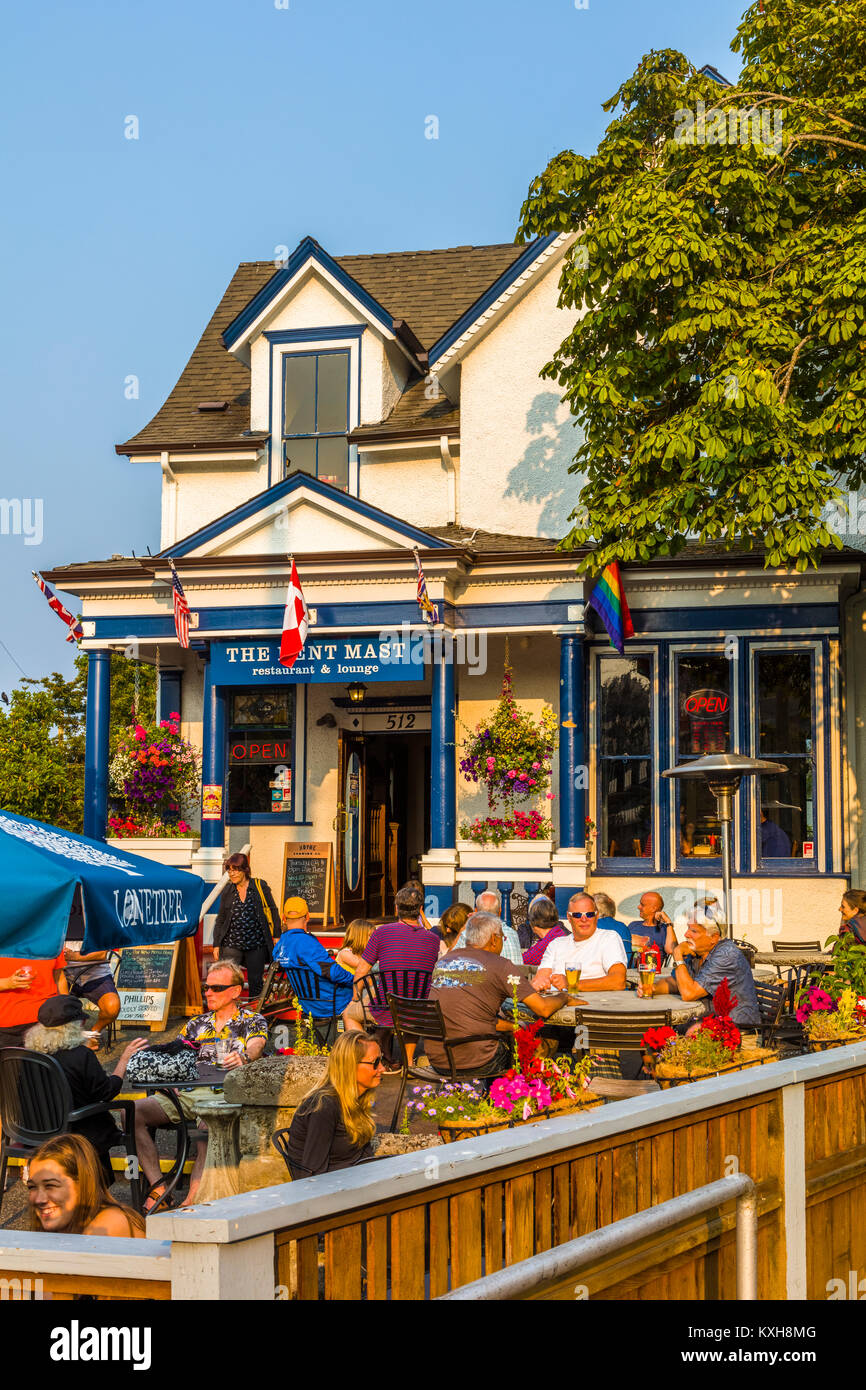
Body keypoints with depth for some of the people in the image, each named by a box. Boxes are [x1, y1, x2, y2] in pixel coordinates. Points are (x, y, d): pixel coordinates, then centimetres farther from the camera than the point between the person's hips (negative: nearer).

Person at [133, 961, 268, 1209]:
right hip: (184, 1092, 5)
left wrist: (243, 1057, -32)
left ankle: (193, 1197, -44)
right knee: (133, 1112, -20)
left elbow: (256, 1045, -8)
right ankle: (157, 1188, -23)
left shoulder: (252, 1021, 13)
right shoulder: (196, 1024, 28)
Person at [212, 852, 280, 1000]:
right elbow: (220, 920, 14)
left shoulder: (260, 886, 1)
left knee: (255, 982, 5)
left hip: (257, 944, -1)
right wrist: (216, 945, 9)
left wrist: (276, 936, 0)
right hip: (232, 945, 1)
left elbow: (273, 911, 5)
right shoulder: (227, 892, 7)